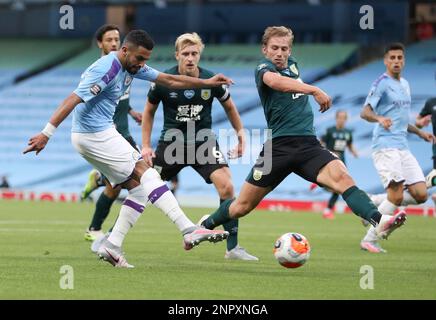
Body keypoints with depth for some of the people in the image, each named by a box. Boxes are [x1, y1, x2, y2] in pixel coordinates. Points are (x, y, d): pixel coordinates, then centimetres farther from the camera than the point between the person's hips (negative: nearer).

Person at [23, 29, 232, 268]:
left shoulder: (133, 66, 9)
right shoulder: (107, 69, -21)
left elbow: (169, 80, 20)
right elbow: (73, 100, -26)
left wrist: (207, 83, 19)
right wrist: (46, 134, -31)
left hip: (102, 133, 10)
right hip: (96, 135, -10)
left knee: (139, 187, 4)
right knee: (146, 175, -10)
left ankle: (112, 246, 1)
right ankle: (189, 231, -14)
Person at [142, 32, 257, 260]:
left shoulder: (211, 81, -8)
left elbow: (229, 106, 12)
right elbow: (149, 111, 7)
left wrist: (241, 135, 11)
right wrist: (146, 145, 2)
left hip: (203, 142, 0)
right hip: (172, 141, 0)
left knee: (226, 186, -19)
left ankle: (233, 248, -11)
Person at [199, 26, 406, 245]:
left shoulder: (292, 64, 17)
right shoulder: (263, 68, -5)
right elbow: (275, 81, -31)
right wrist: (313, 90, -41)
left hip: (308, 145, 4)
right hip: (278, 146, -4)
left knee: (341, 178, -25)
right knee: (243, 206, 5)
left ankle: (378, 222, -43)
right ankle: (205, 227, 32)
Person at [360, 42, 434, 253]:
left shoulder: (404, 84, 20)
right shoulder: (382, 83, -5)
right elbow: (365, 112, -16)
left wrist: (419, 132, 29)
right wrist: (379, 119, -36)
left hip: (403, 147, 8)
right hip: (386, 146, -8)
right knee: (396, 196, -16)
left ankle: (376, 208, 13)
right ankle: (369, 240, -6)